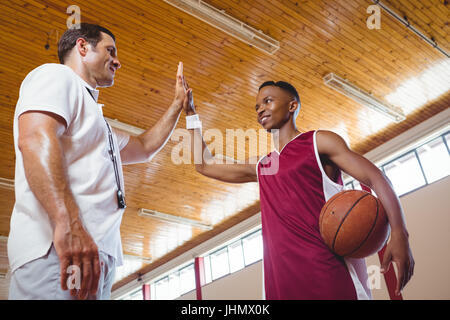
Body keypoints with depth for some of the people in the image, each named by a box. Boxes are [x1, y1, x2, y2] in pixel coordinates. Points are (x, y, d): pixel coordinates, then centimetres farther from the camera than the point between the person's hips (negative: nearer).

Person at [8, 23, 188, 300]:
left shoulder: (93, 115, 33)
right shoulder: (56, 75, 4)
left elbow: (144, 148, 42)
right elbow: (35, 139, -17)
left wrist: (179, 103, 43)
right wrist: (68, 222, -31)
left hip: (95, 252, 9)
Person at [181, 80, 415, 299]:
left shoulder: (318, 142, 4)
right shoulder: (260, 167, 21)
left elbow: (376, 178, -3)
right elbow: (205, 165, 28)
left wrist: (398, 234, -19)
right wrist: (191, 114, 29)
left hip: (329, 270, -5)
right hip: (282, 281, 6)